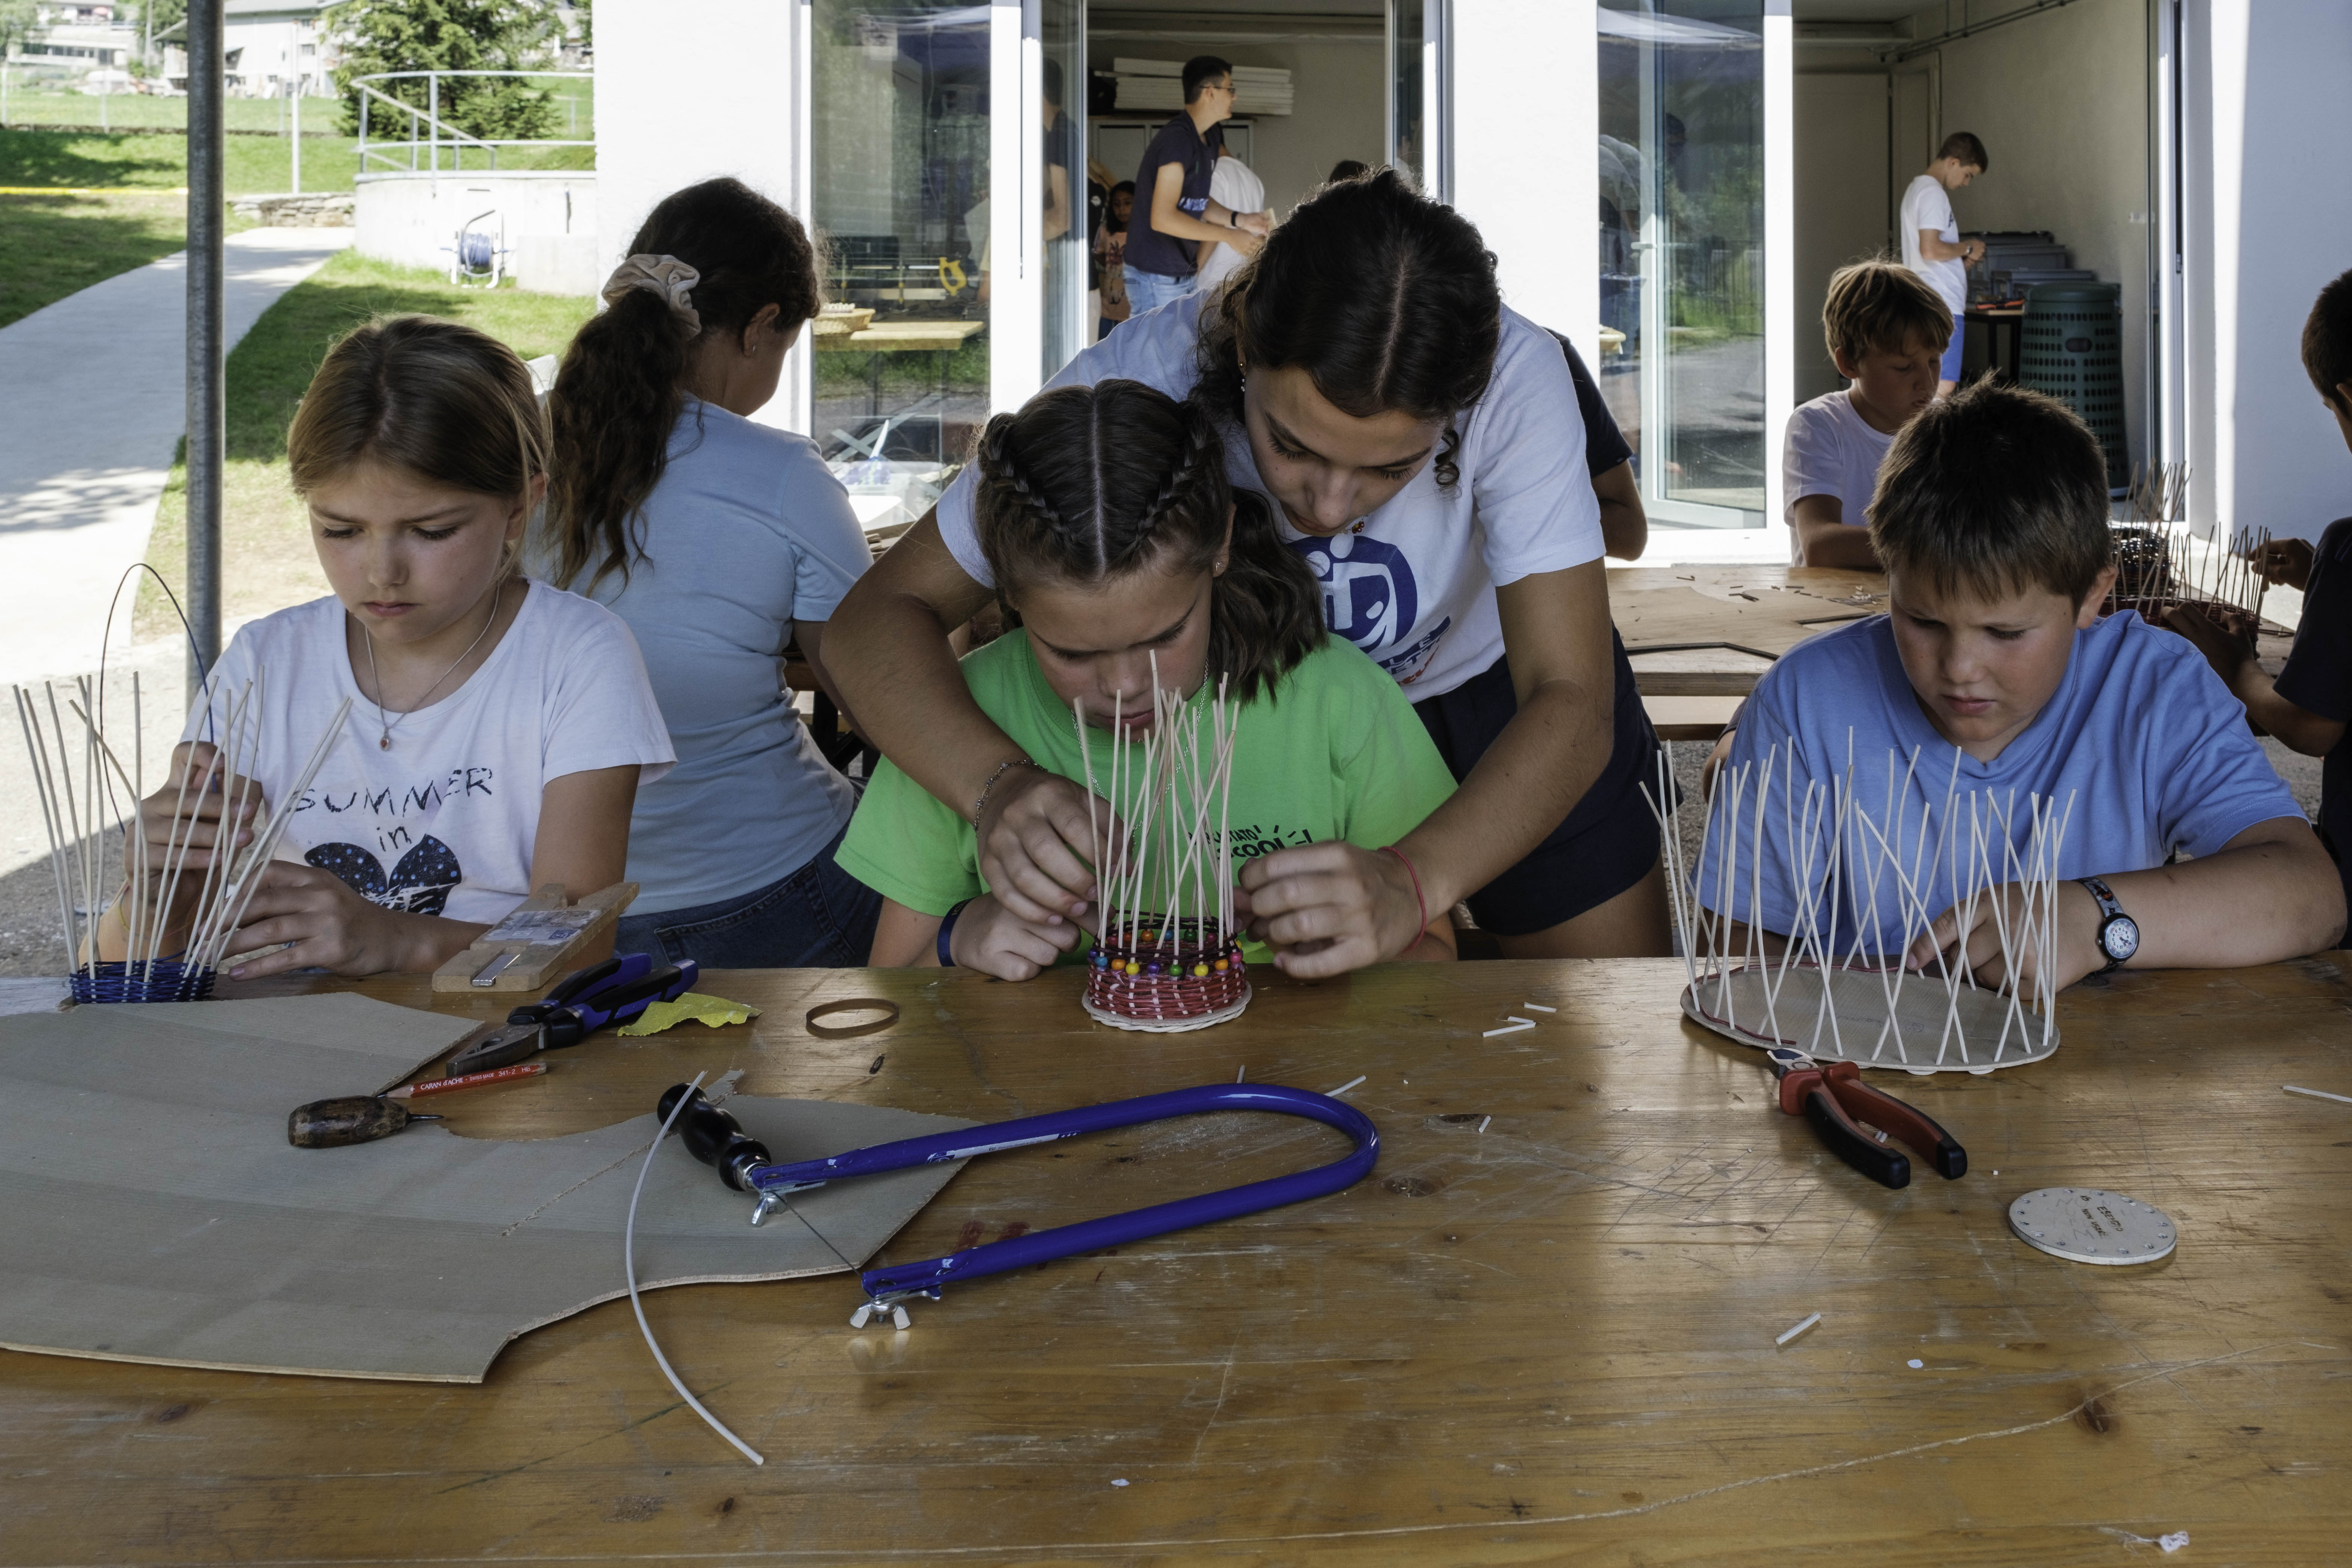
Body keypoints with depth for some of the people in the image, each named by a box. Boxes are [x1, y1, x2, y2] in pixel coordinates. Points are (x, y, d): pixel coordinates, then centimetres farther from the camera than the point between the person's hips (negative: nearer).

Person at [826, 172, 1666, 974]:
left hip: (1490, 685, 0)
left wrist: (1413, 880, -55)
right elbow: (877, 616, -30)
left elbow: (1568, 702, -36)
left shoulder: (1515, 378, -35)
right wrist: (999, 783, -51)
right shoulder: (1137, 384, -34)